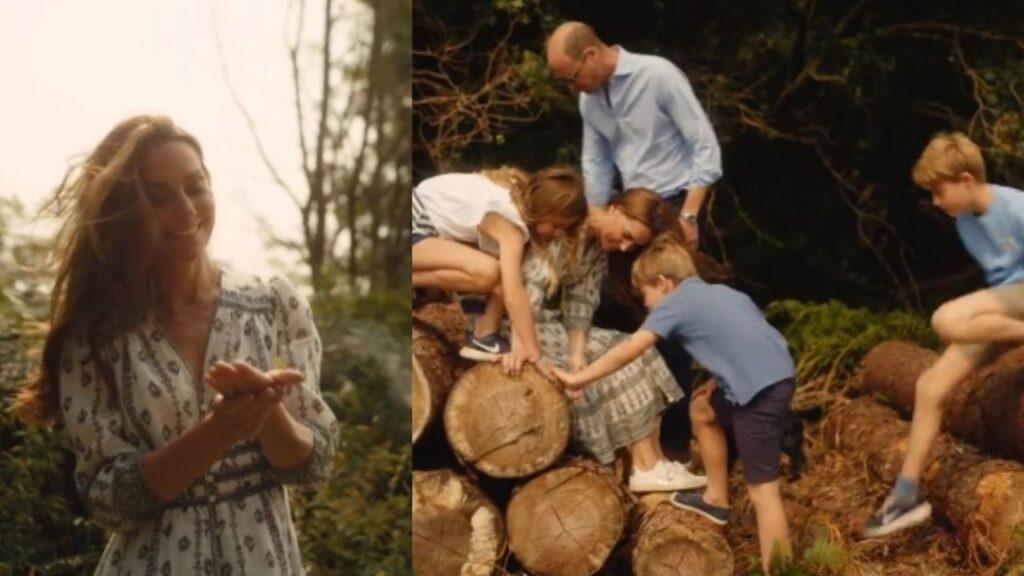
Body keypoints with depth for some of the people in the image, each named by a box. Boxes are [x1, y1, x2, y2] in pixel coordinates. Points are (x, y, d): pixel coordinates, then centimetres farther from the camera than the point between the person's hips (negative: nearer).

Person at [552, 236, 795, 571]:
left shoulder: (675, 303, 1)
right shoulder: (720, 293, 24)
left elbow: (627, 352, 1)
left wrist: (579, 379, 8)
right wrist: (720, 381, 20)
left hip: (762, 390, -9)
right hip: (774, 377, 9)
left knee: (762, 488, -7)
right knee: (702, 408, 30)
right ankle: (716, 499, 38)